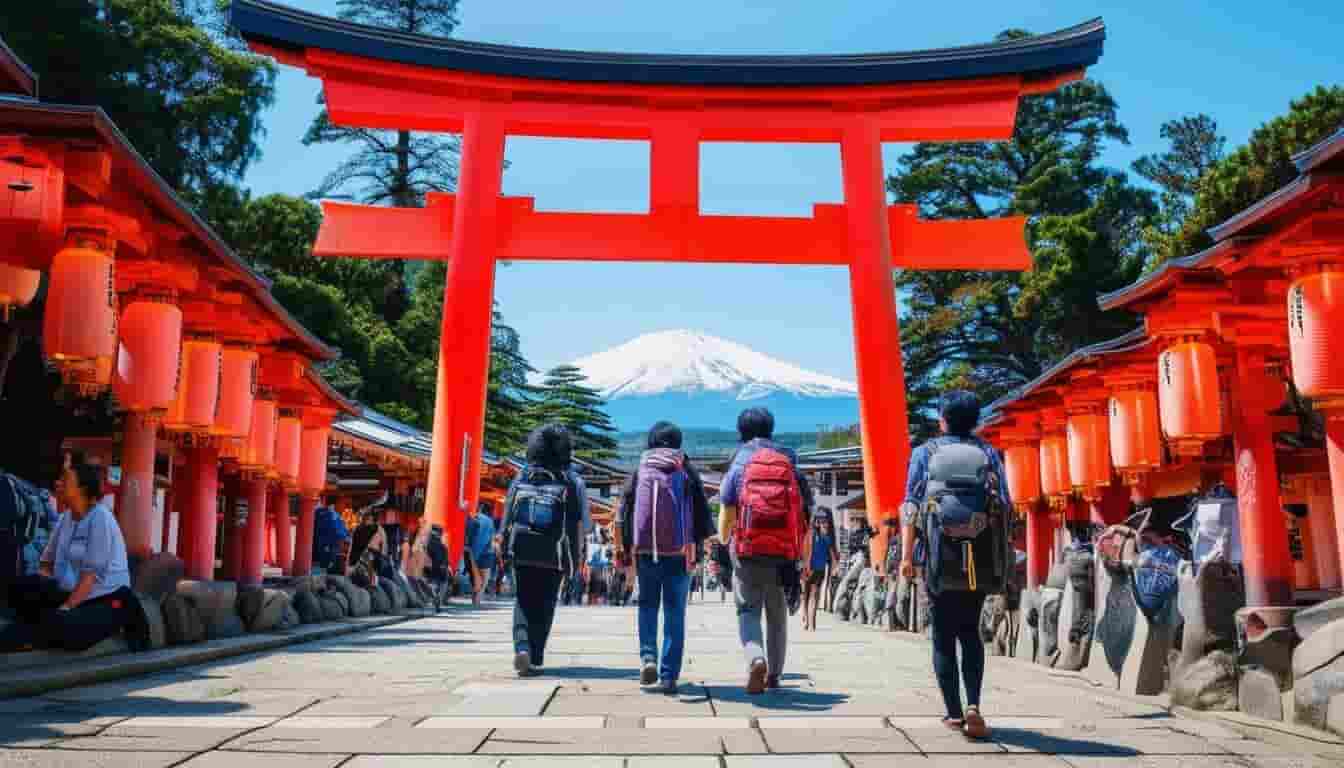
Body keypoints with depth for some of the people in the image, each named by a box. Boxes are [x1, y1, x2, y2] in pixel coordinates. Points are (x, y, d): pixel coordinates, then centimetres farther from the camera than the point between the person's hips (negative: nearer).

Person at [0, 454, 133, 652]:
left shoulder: (100, 518, -14)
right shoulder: (66, 518, 9)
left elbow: (91, 573, -17)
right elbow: (46, 563, 13)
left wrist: (66, 608, -21)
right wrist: (37, 586, -7)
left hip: (108, 600, -7)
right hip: (72, 593, 7)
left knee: (65, 628, -34)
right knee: (20, 588, -15)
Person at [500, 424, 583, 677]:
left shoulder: (521, 478, 4)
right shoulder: (570, 482, -2)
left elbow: (507, 515, 3)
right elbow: (577, 523, -5)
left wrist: (503, 546, 9)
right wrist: (575, 557, 1)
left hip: (521, 551, 1)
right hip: (554, 554, -1)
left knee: (523, 602, 12)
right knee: (544, 606, 10)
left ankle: (522, 648, -10)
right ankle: (534, 659, 11)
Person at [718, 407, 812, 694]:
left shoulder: (739, 464, 1)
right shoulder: (791, 464, 8)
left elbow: (727, 512, 2)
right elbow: (806, 513, 5)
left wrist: (723, 541, 21)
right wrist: (805, 557, 11)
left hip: (748, 552, -2)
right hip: (785, 552, 3)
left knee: (748, 610, 3)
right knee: (778, 615, 16)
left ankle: (756, 659, -22)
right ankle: (774, 675, 24)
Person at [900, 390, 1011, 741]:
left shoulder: (925, 452, 3)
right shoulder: (988, 453, 7)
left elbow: (911, 506, -4)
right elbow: (1005, 505, 1)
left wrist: (907, 555, -5)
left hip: (940, 557, -1)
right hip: (980, 558, 2)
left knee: (943, 636, 10)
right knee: (970, 633, 15)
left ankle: (954, 713, 9)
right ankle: (973, 705, -1)